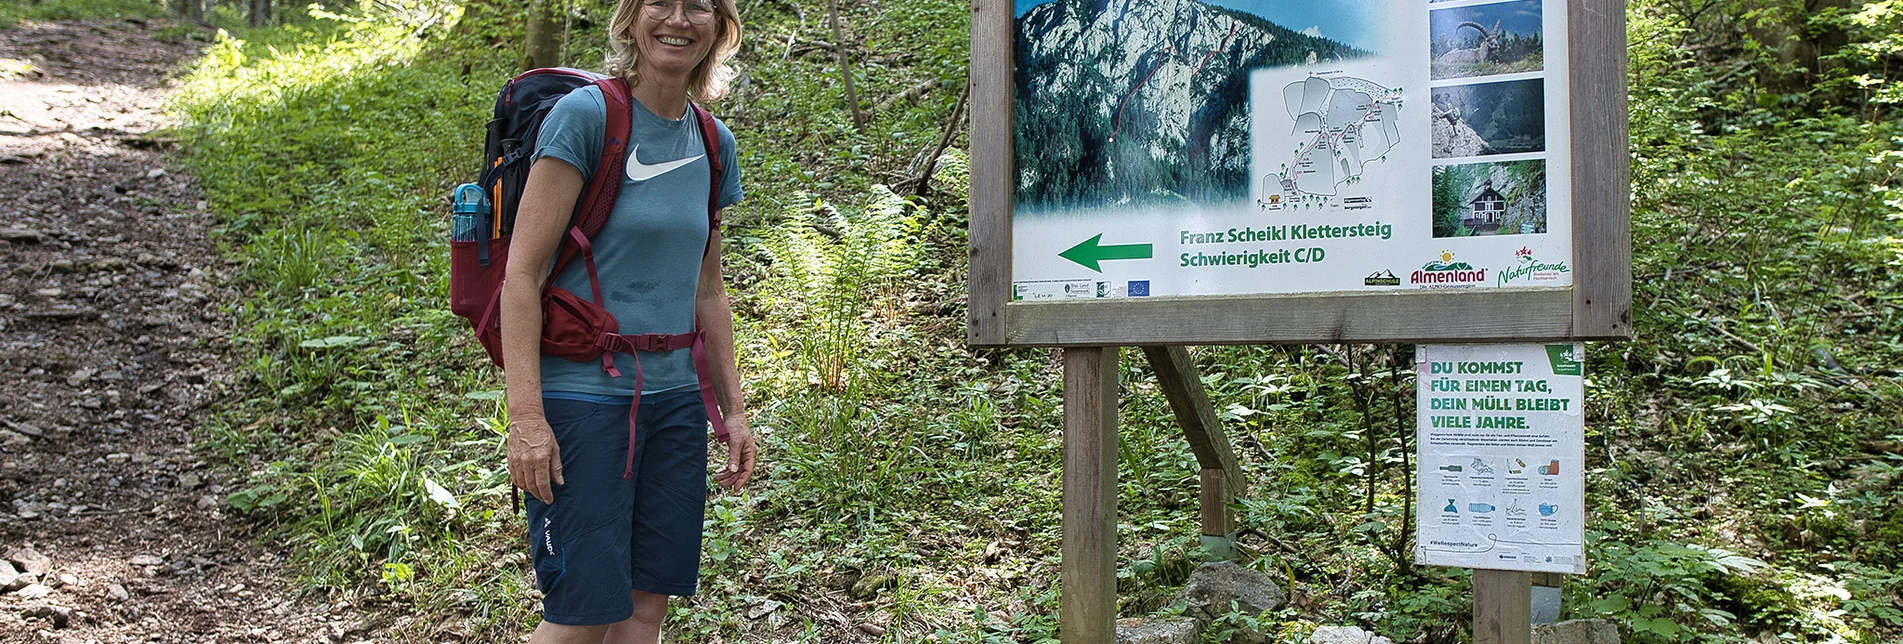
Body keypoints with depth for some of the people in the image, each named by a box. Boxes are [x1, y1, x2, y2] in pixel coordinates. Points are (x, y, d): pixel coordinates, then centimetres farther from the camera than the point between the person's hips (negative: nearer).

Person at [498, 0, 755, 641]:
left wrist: (733, 409, 16)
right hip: (582, 395, -6)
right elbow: (522, 271, -12)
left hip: (674, 398, 6)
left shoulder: (714, 144, 11)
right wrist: (525, 415, -18)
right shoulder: (583, 115, -9)